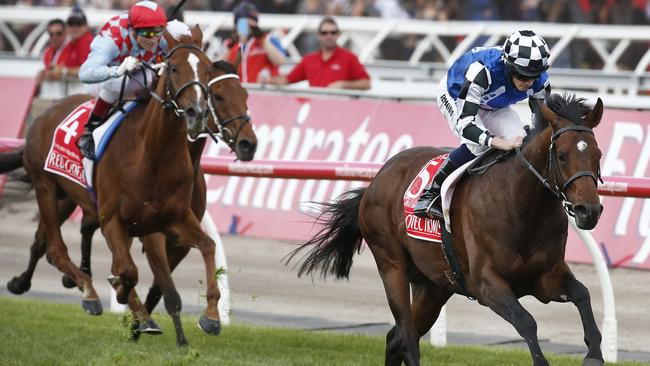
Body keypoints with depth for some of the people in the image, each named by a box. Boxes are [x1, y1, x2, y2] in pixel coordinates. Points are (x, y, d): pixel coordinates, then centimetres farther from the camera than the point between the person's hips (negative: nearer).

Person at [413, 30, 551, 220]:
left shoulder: (540, 81, -28)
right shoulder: (482, 70, -46)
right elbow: (463, 122, -49)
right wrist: (498, 142, -63)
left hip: (494, 106, 5)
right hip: (456, 96, -5)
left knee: (523, 144, -19)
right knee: (476, 145, -31)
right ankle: (430, 195, -16)